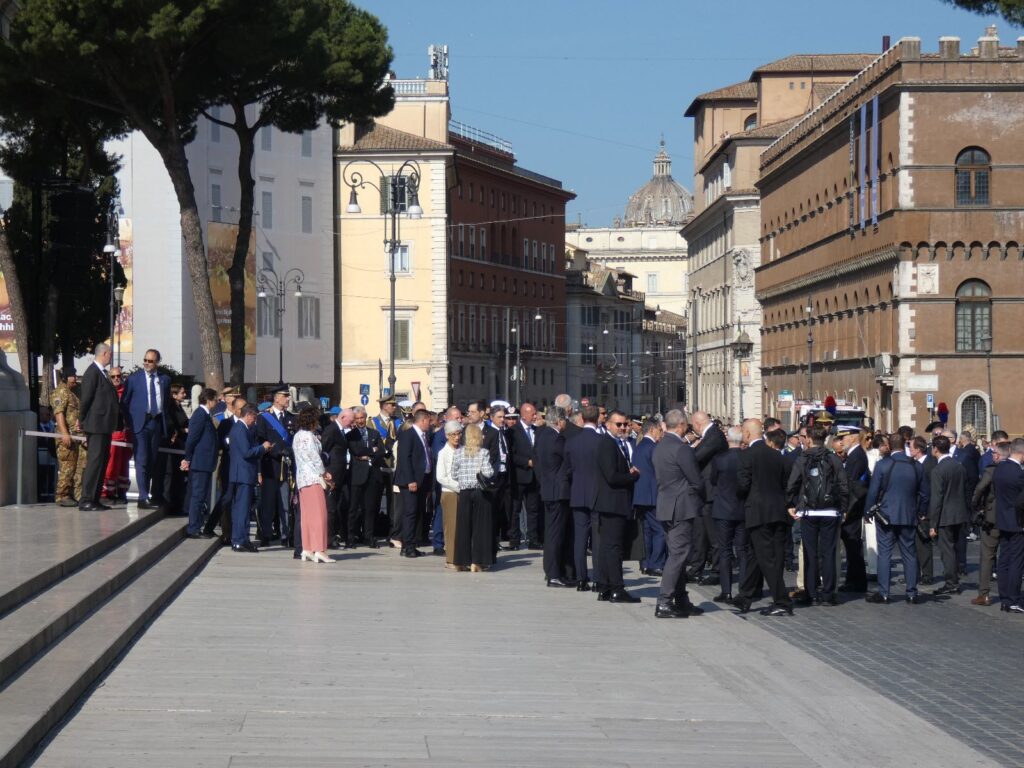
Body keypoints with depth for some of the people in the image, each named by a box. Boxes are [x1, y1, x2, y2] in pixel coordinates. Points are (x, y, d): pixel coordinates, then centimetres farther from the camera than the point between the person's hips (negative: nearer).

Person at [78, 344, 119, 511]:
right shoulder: (92, 372, -13)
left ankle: (95, 499, 16)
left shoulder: (101, 372, 17)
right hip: (96, 425, -10)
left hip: (105, 426, 10)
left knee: (102, 461, 11)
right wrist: (82, 420, -8)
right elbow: (86, 398, -16)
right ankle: (85, 500, -10)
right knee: (94, 462, -10)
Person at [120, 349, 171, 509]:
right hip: (140, 423, -3)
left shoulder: (165, 379, 11)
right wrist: (129, 422, -2)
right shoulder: (134, 378, 3)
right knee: (142, 461, -8)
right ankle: (143, 498, -10)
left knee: (154, 461, 8)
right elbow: (124, 402, 5)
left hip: (157, 423, 3)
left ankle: (154, 495, 14)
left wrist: (165, 421, 10)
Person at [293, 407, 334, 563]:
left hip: (301, 478, 9)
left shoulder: (297, 436, 16)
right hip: (313, 477, -9)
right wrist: (324, 473, 0)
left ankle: (306, 550, 8)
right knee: (319, 513, -9)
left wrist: (323, 473, 12)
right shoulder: (308, 436, -10)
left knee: (306, 515, 9)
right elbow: (314, 457, -14)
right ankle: (319, 550, -14)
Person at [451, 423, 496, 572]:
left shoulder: (459, 452, -1)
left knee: (463, 526, 7)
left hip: (464, 492, 2)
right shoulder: (484, 453, -7)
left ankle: (461, 561, 10)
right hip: (480, 492, -2)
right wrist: (479, 472, 7)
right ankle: (476, 562, 0)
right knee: (480, 527, 3)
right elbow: (488, 473, -14)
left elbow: (454, 474, 1)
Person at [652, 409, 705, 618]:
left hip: (666, 506, 9)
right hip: (681, 507, -9)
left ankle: (681, 601, 20)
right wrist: (703, 497, 5)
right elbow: (697, 481, -14)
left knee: (677, 555, 15)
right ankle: (664, 604, -10)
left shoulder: (659, 447, 11)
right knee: (678, 555, -7)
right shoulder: (681, 448, -17)